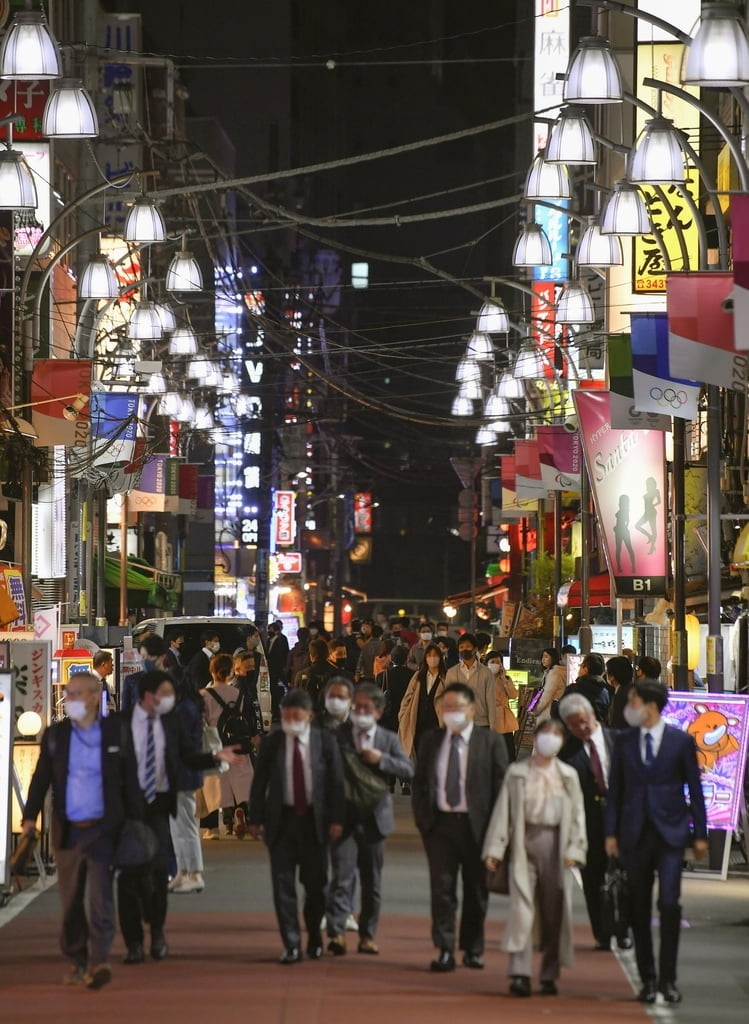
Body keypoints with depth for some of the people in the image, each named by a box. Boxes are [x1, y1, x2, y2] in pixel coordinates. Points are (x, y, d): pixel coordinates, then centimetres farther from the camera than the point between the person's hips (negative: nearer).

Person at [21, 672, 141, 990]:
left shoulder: (116, 731, 1)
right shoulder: (55, 734, 5)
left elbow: (129, 779, 4)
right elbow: (41, 778, 6)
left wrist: (136, 821, 1)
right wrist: (30, 816, -5)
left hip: (102, 829, -3)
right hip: (67, 831, 3)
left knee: (101, 898, -11)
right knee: (71, 902, 8)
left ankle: (98, 962, -17)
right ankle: (77, 962, 19)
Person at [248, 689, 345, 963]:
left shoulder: (325, 741, -2)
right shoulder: (271, 743, 0)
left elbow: (336, 781, -1)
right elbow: (259, 782, 3)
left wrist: (336, 819, -5)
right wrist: (256, 819, 0)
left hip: (315, 819, 0)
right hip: (282, 818, 0)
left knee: (315, 883, 8)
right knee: (283, 884, -3)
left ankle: (315, 939, 26)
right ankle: (291, 945, 0)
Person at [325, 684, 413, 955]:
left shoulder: (388, 740, 7)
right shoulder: (338, 735, 1)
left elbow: (408, 770, -2)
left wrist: (381, 760, -16)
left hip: (374, 818, 3)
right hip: (344, 817, -3)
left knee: (372, 881, 10)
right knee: (342, 877, -13)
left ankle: (368, 935, 19)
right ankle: (336, 933, -19)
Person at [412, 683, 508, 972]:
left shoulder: (490, 742, 0)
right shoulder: (430, 741, 9)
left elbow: (501, 785, -2)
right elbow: (419, 782, 12)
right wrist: (421, 817, 1)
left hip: (476, 825, -1)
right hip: (439, 822, 1)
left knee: (475, 889, 8)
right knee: (442, 888, -5)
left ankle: (473, 949, 20)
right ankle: (445, 951, -5)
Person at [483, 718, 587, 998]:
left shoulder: (568, 775, 12)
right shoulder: (517, 772, 9)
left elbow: (577, 814, 9)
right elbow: (503, 810, 6)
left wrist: (574, 849, -2)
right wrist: (495, 847, -2)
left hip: (555, 842, 2)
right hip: (524, 841, -2)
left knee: (554, 912, 4)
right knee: (522, 907, -11)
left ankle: (549, 976, 12)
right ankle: (519, 973, -14)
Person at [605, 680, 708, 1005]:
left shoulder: (681, 741, -1)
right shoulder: (624, 741, 7)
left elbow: (695, 789, 3)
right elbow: (615, 789, 8)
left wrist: (700, 834, 0)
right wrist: (611, 832, 2)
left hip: (670, 832, -3)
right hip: (635, 833, 3)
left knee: (669, 904, -11)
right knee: (640, 908, 4)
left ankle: (668, 978, -4)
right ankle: (648, 979, 12)